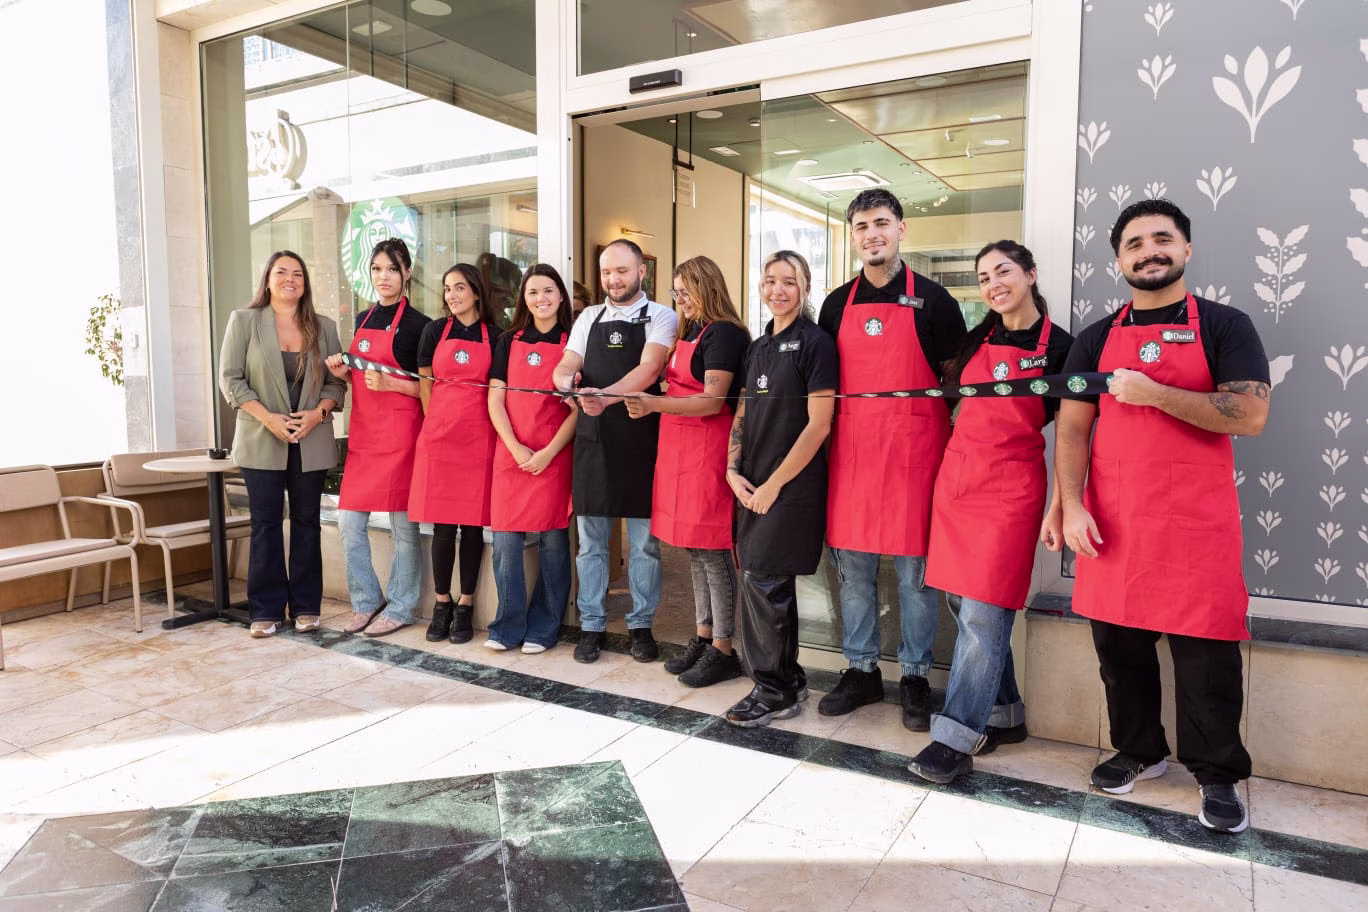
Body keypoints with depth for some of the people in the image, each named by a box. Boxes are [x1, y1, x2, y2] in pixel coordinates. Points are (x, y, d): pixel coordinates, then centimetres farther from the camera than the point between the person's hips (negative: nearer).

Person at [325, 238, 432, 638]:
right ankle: (366, 601, 22)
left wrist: (390, 383, -19)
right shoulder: (363, 320, 15)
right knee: (348, 522, 6)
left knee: (403, 524, 1)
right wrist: (345, 374, 4)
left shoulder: (418, 325, -5)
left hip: (400, 433, -6)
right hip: (362, 433, 7)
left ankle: (400, 608, 14)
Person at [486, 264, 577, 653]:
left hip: (555, 456, -2)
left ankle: (543, 629, 13)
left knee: (553, 540, 2)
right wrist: (516, 447, -8)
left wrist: (548, 452, -10)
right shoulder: (508, 342, 10)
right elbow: (495, 400, 6)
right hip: (510, 453, 2)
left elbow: (579, 407, -2)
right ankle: (508, 626, 14)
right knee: (506, 540, 2)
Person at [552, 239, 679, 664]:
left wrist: (605, 395, -31)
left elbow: (649, 369, -15)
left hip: (641, 440, -3)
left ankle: (641, 625, 19)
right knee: (591, 540, 9)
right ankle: (591, 625, 21)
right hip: (592, 439, 4)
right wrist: (569, 381, -18)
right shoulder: (588, 318, 15)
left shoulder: (661, 318, 1)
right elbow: (565, 366, 7)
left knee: (644, 541, 5)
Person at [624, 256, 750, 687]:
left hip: (708, 449, -9)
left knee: (711, 550, -3)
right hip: (678, 447, 9)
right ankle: (703, 637, 23)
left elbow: (712, 400, -19)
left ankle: (723, 651, 8)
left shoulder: (724, 334, -10)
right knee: (693, 547, 13)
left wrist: (655, 404, -29)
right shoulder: (688, 332, 17)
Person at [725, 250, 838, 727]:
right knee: (772, 584, 12)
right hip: (752, 487, 7)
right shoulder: (757, 347, 14)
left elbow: (818, 425, -13)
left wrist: (774, 484, -13)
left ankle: (775, 691, 7)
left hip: (793, 485, -7)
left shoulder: (815, 343, -7)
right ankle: (788, 679, 26)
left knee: (762, 579, -7)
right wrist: (734, 471, 2)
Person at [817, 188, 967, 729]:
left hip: (914, 450, -3)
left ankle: (915, 677, 18)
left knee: (915, 569, 2)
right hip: (851, 450, 3)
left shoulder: (932, 300, 3)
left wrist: (952, 446, -4)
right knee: (852, 565, 8)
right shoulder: (837, 304, 12)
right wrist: (828, 436, 6)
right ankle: (861, 671, 23)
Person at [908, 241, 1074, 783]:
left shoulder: (1059, 347, -3)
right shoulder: (979, 339, 12)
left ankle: (955, 739, 0)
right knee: (963, 605, 9)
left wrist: (1057, 509, -9)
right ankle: (1004, 717, 24)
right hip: (956, 477, 6)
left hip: (1012, 488, -6)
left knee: (982, 614, -8)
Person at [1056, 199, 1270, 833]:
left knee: (1205, 652, 3)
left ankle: (1217, 773, 22)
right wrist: (1072, 507, -6)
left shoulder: (1224, 327, 3)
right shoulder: (1097, 339, 11)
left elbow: (1250, 416, -10)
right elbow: (1071, 428, 5)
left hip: (1197, 524, -3)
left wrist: (1153, 393, -16)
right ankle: (1139, 750, 30)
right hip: (1111, 525, 3)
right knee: (1118, 643, 10)